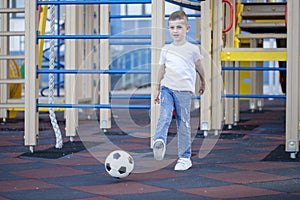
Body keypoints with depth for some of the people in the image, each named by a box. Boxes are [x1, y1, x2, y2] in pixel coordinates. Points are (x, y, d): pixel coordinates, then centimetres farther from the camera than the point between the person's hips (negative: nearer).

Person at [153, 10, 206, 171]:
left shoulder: (192, 49, 3)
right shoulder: (166, 49, 10)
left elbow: (199, 67, 18)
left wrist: (203, 83, 30)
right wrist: (157, 89, 22)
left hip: (184, 90, -2)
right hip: (167, 88, 2)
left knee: (183, 124, -1)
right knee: (164, 115, -21)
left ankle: (185, 158, 4)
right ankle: (159, 141, -41)